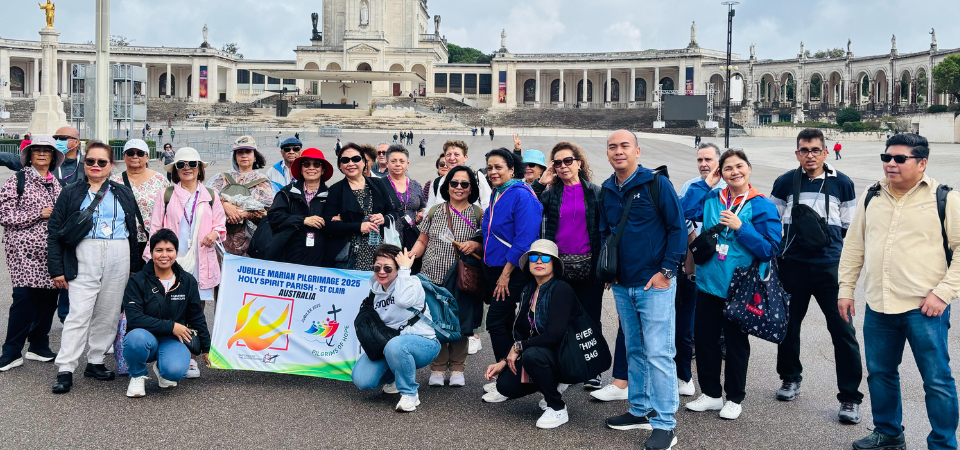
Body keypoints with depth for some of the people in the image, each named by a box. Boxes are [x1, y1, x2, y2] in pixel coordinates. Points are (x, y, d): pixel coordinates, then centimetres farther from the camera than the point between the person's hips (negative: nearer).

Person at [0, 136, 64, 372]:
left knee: (49, 297, 5)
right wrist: (40, 214, -12)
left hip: (51, 252, 5)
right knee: (25, 298, -10)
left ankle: (39, 346, 20)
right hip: (24, 250, -5)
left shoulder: (55, 183, 15)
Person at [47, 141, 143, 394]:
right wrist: (57, 269, -4)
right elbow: (55, 232, 3)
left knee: (108, 314, 7)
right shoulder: (71, 193, 6)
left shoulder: (123, 194, 13)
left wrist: (135, 267, 12)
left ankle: (95, 362, 20)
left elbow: (133, 231, 15)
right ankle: (65, 370, -6)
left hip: (119, 259, 3)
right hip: (84, 259, -3)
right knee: (78, 314, -9)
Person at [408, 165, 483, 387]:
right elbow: (422, 241, 13)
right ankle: (437, 368, 16)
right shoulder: (435, 211, 10)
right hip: (433, 277, 2)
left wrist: (475, 245, -16)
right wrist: (411, 254, -4)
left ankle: (457, 368, 18)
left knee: (460, 322, 2)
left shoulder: (477, 214, 4)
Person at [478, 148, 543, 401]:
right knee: (505, 323, 12)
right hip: (494, 267, 8)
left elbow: (525, 239, -19)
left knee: (495, 321, -9)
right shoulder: (495, 195, 13)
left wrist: (506, 273, -18)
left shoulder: (521, 195, -14)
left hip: (513, 271, -8)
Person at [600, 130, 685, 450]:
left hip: (655, 284, -6)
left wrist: (666, 271, -13)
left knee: (659, 354, -5)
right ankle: (641, 411, 27)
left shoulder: (657, 183, -8)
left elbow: (677, 228, -9)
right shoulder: (607, 191, 9)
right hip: (622, 286, 6)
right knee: (634, 351, 15)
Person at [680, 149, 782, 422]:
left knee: (736, 342, 8)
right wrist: (706, 183, -6)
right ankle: (711, 394, 27)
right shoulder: (712, 199, 5)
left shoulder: (762, 206, -7)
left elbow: (770, 248, -12)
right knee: (704, 337, 10)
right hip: (709, 282, 4)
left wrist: (741, 227, -21)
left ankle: (734, 399, 24)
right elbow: (686, 210, -10)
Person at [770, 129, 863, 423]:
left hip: (830, 266, -1)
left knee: (842, 329, -5)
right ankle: (790, 378, 35)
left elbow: (850, 229, 10)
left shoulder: (842, 184, 4)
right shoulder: (784, 183, 4)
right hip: (793, 265, 2)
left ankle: (850, 397, 4)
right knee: (789, 323, 13)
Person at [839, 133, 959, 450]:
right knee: (880, 373, 15)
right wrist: (846, 289, 11)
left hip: (924, 307, -5)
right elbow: (854, 246, 15)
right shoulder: (871, 197, 9)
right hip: (878, 306, 5)